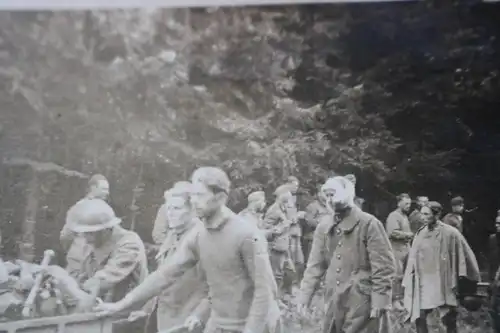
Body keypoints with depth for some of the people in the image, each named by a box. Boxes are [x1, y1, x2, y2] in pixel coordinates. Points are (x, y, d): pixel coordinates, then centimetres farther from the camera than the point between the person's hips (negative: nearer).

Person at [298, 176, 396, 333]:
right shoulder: (324, 226, 7)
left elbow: (383, 267, -11)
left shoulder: (368, 223, -9)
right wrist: (305, 295, 0)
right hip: (335, 304, 5)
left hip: (363, 305, -5)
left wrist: (380, 302, -15)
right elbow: (315, 264, 7)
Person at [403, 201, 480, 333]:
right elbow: (413, 259, 8)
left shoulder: (450, 233, -9)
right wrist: (408, 282, 7)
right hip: (422, 283, 3)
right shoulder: (420, 234, 3)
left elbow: (465, 254, -1)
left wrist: (470, 279, 3)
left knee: (448, 320, 5)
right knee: (419, 317, 1)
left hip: (442, 284, -3)